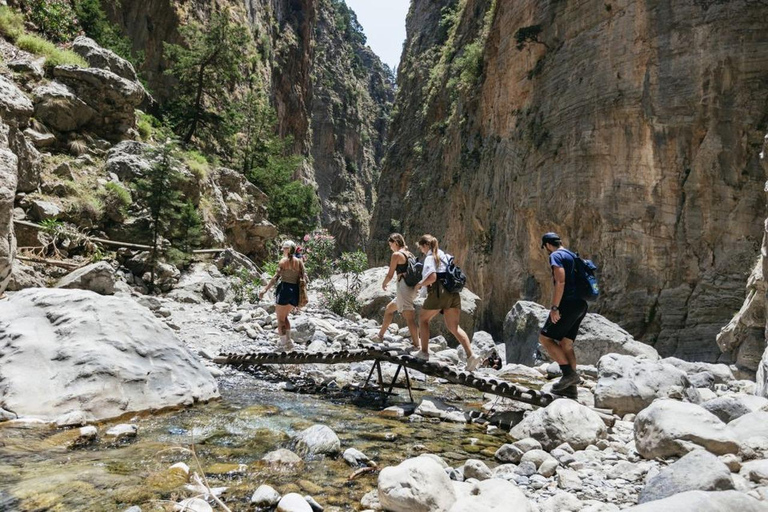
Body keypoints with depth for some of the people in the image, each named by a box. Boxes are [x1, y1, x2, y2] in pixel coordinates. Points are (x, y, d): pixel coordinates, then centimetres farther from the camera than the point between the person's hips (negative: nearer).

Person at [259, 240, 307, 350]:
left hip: (285, 289, -6)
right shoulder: (299, 261, 9)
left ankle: (286, 342, -5)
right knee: (284, 316, 23)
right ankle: (286, 340, 16)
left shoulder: (284, 260, -5)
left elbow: (276, 277, -12)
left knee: (280, 319, 4)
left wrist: (265, 289, -13)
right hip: (295, 291, 6)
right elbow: (304, 278, 5)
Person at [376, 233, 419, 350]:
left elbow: (390, 275, -5)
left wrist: (384, 284, 13)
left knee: (409, 317, -10)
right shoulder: (410, 254, 16)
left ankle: (416, 344, -13)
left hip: (404, 287, -9)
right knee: (389, 308, 23)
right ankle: (380, 335, 33)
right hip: (412, 287, 9)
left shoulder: (396, 254, -7)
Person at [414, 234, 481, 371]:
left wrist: (420, 284, -4)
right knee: (454, 326, 5)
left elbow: (432, 277, -20)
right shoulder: (443, 255, 20)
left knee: (423, 319, 15)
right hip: (453, 294, 7)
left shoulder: (430, 258, -6)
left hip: (439, 293, -7)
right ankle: (471, 355, -11)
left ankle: (424, 352, 14)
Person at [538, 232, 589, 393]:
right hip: (580, 305, 9)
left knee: (544, 337, -4)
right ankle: (570, 385, 8)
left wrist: (554, 307, -20)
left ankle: (569, 373, -12)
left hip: (568, 304, -9)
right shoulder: (572, 256, 22)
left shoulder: (556, 256, -5)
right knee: (566, 343, 10)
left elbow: (560, 281, -18)